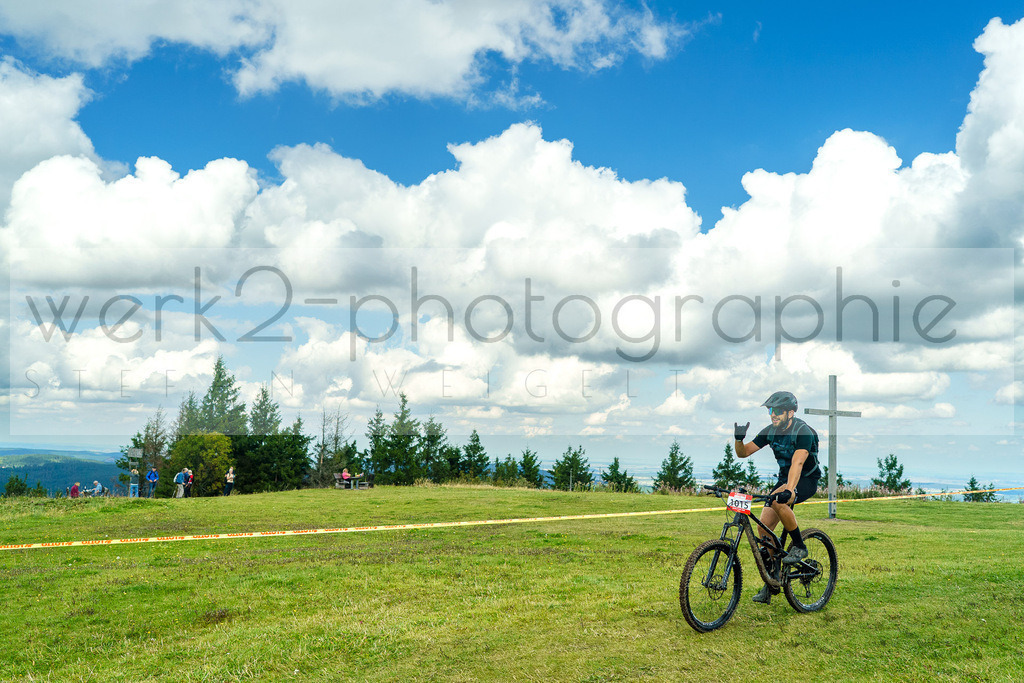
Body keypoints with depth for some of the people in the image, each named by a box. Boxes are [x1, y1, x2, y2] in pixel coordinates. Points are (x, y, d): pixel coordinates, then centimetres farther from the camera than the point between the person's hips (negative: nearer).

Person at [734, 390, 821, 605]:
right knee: (764, 526, -8)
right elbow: (743, 453, -1)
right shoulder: (770, 431, -4)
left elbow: (797, 463, -38)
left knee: (777, 500, -36)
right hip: (784, 478, 6)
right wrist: (739, 438, -23)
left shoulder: (803, 432, -23)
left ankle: (799, 546, -14)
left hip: (807, 480, -6)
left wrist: (789, 490, -52)